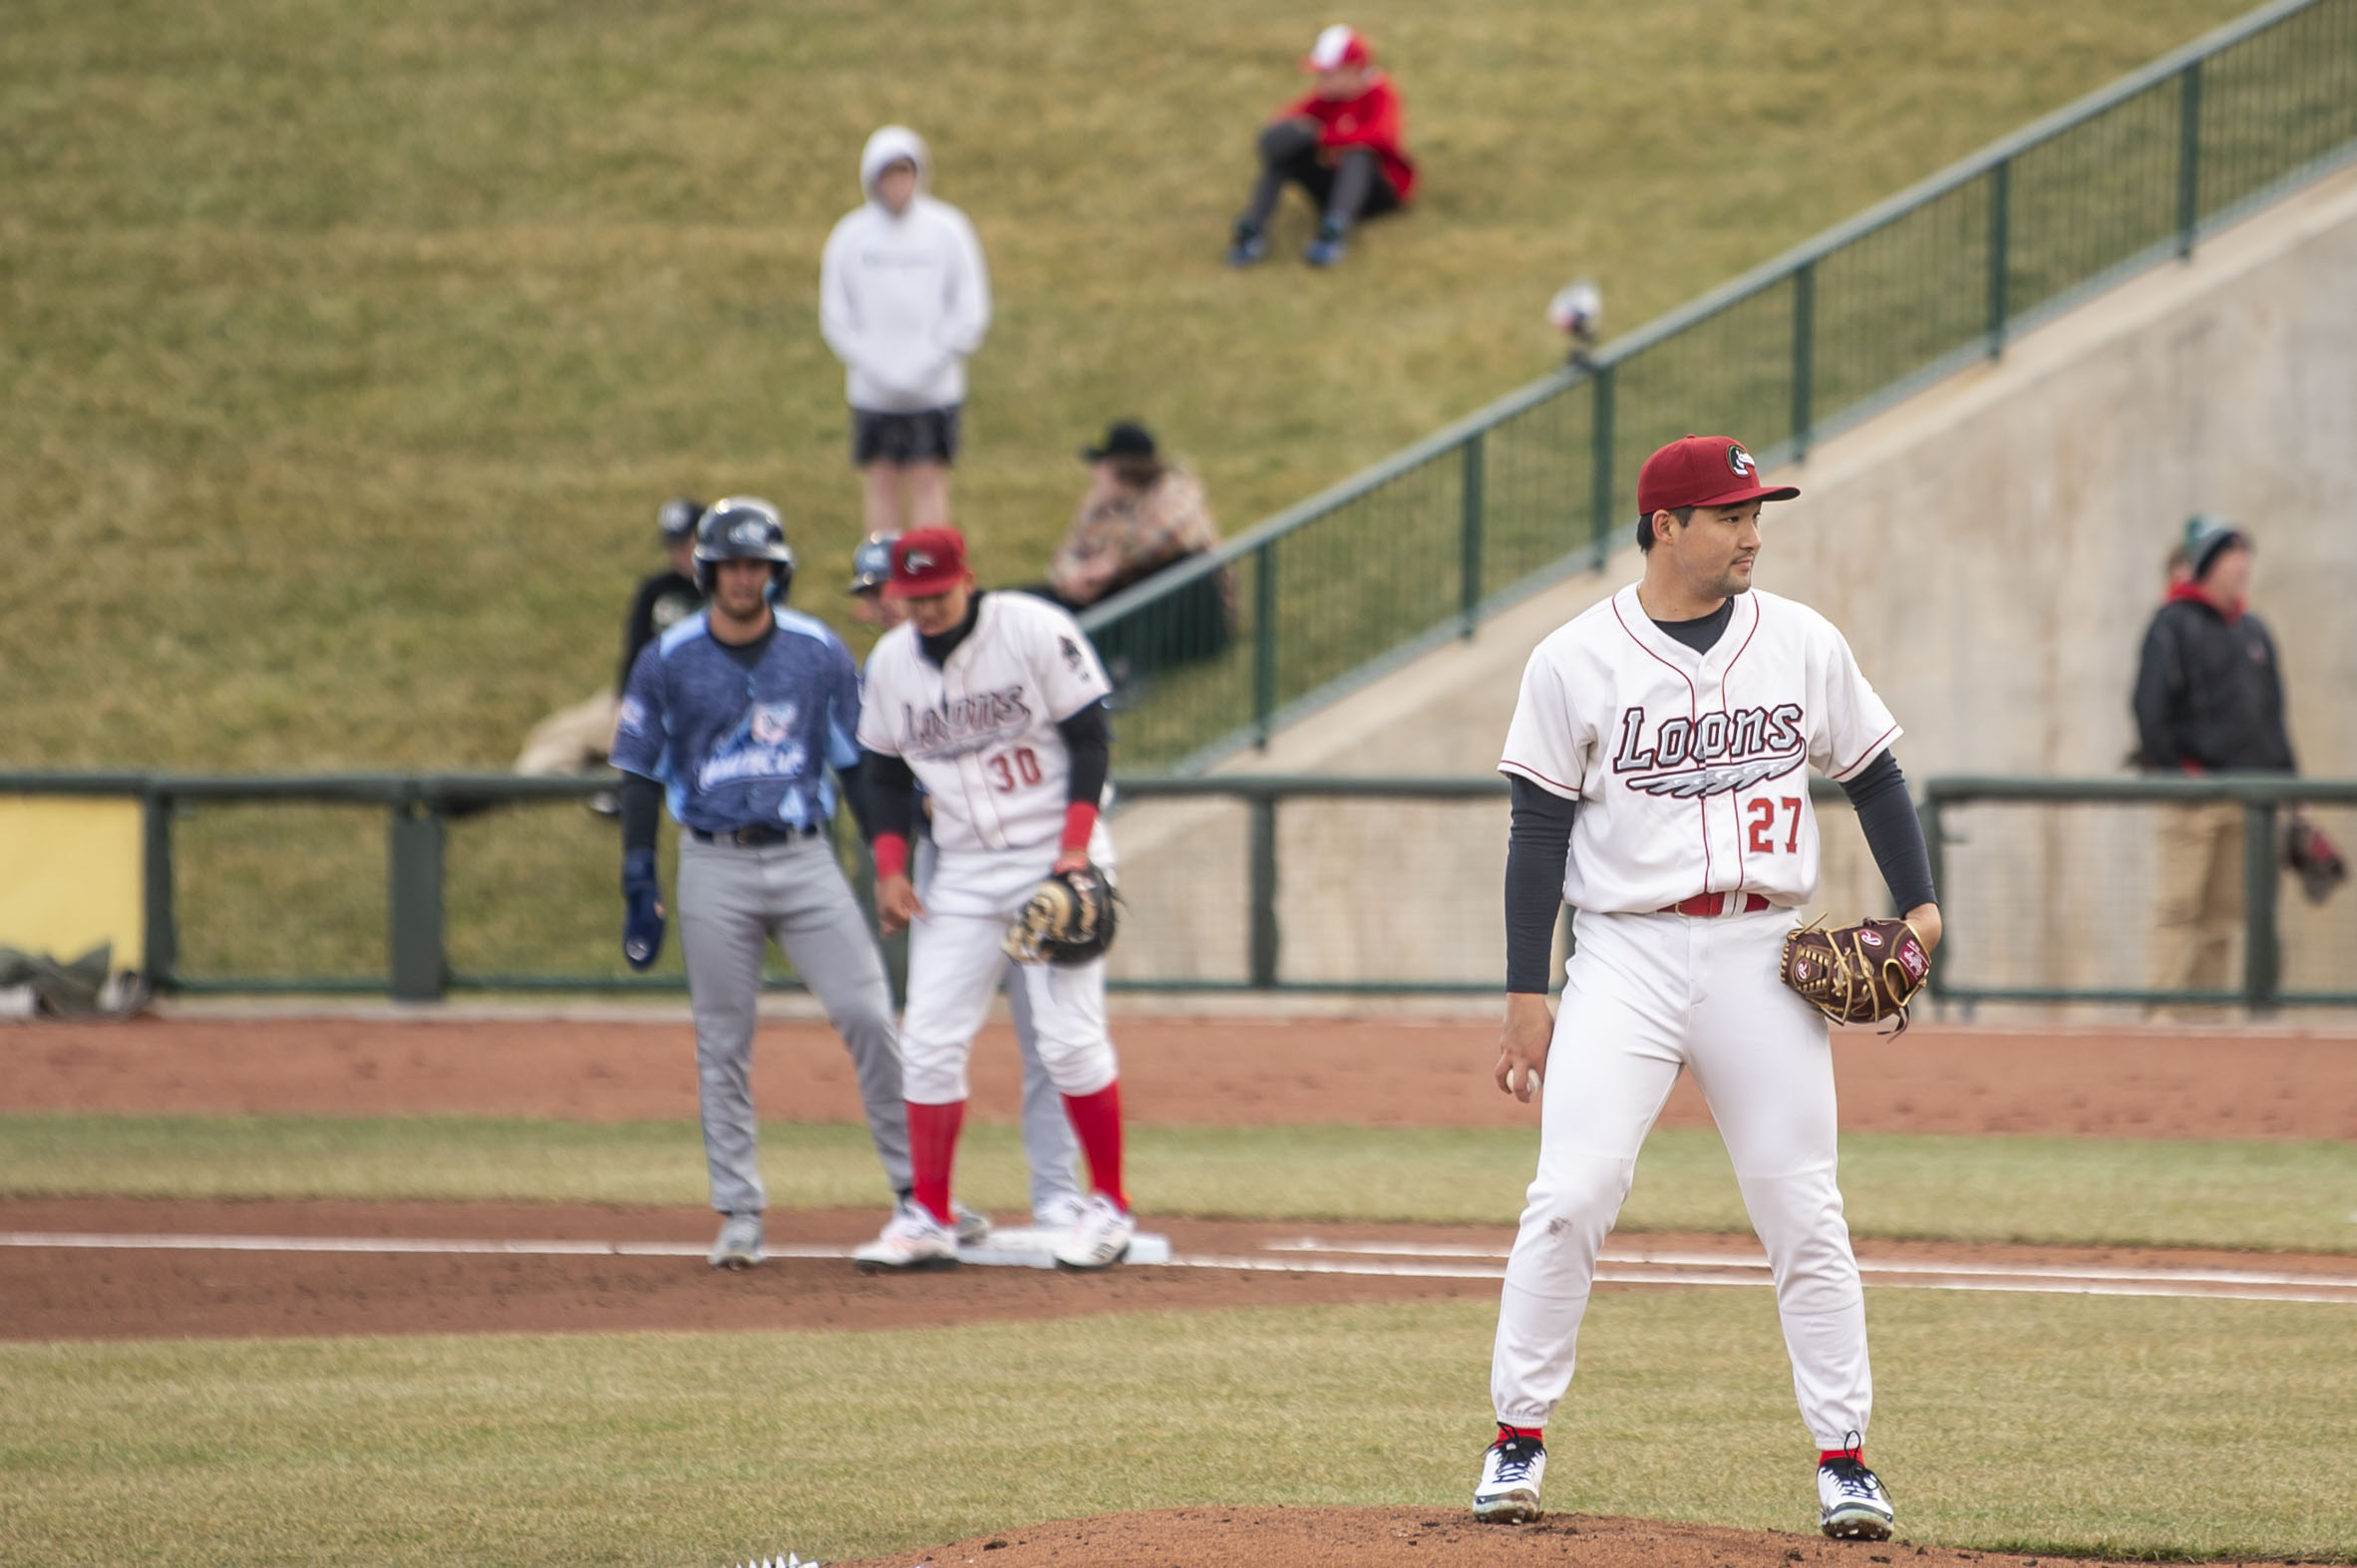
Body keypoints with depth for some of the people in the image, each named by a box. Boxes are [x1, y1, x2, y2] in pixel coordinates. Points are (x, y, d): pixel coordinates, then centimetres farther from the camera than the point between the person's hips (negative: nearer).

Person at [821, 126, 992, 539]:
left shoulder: (947, 230, -2)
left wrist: (926, 368, -9)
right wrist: (876, 369, -8)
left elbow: (970, 314, -1)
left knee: (928, 484, -4)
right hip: (873, 392, 1)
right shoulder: (850, 237, 2)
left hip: (935, 392, -1)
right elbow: (835, 317, 3)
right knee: (882, 485, 3)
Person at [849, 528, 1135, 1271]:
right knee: (929, 1042, -3)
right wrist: (890, 867, 2)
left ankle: (1109, 1207, 2)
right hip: (961, 870, 5)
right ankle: (927, 1217, 3)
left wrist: (1076, 848, -16)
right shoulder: (890, 661, 4)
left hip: (1052, 856, -5)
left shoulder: (1036, 631, -9)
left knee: (1069, 1035, -9)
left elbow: (1091, 738, -7)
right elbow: (886, 772, 14)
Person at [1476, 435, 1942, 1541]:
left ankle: (1843, 1459, 8)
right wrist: (1525, 996, -5)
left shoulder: (1804, 646, 6)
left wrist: (1918, 903, 4)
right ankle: (1518, 1440, -1)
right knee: (1570, 1199, -12)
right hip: (1628, 955, -2)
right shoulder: (1578, 661, -2)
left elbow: (1873, 776, 17)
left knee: (1805, 1218, 1)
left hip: (1761, 959, 2)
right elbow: (1538, 830, -1)